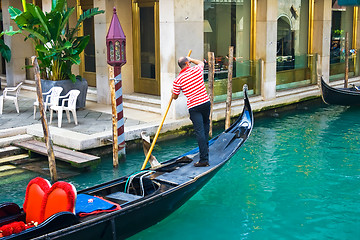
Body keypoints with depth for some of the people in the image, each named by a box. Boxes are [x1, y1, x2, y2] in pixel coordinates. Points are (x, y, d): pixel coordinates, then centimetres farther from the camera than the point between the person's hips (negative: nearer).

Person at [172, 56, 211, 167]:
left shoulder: (178, 80, -3)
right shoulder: (197, 69, 3)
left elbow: (175, 97, 9)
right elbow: (201, 62, 30)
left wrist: (173, 91, 30)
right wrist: (191, 59, 41)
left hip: (193, 107, -3)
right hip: (206, 102, 3)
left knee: (199, 131, -5)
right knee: (206, 123, 29)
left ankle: (204, 159, -6)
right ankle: (205, 146, 30)